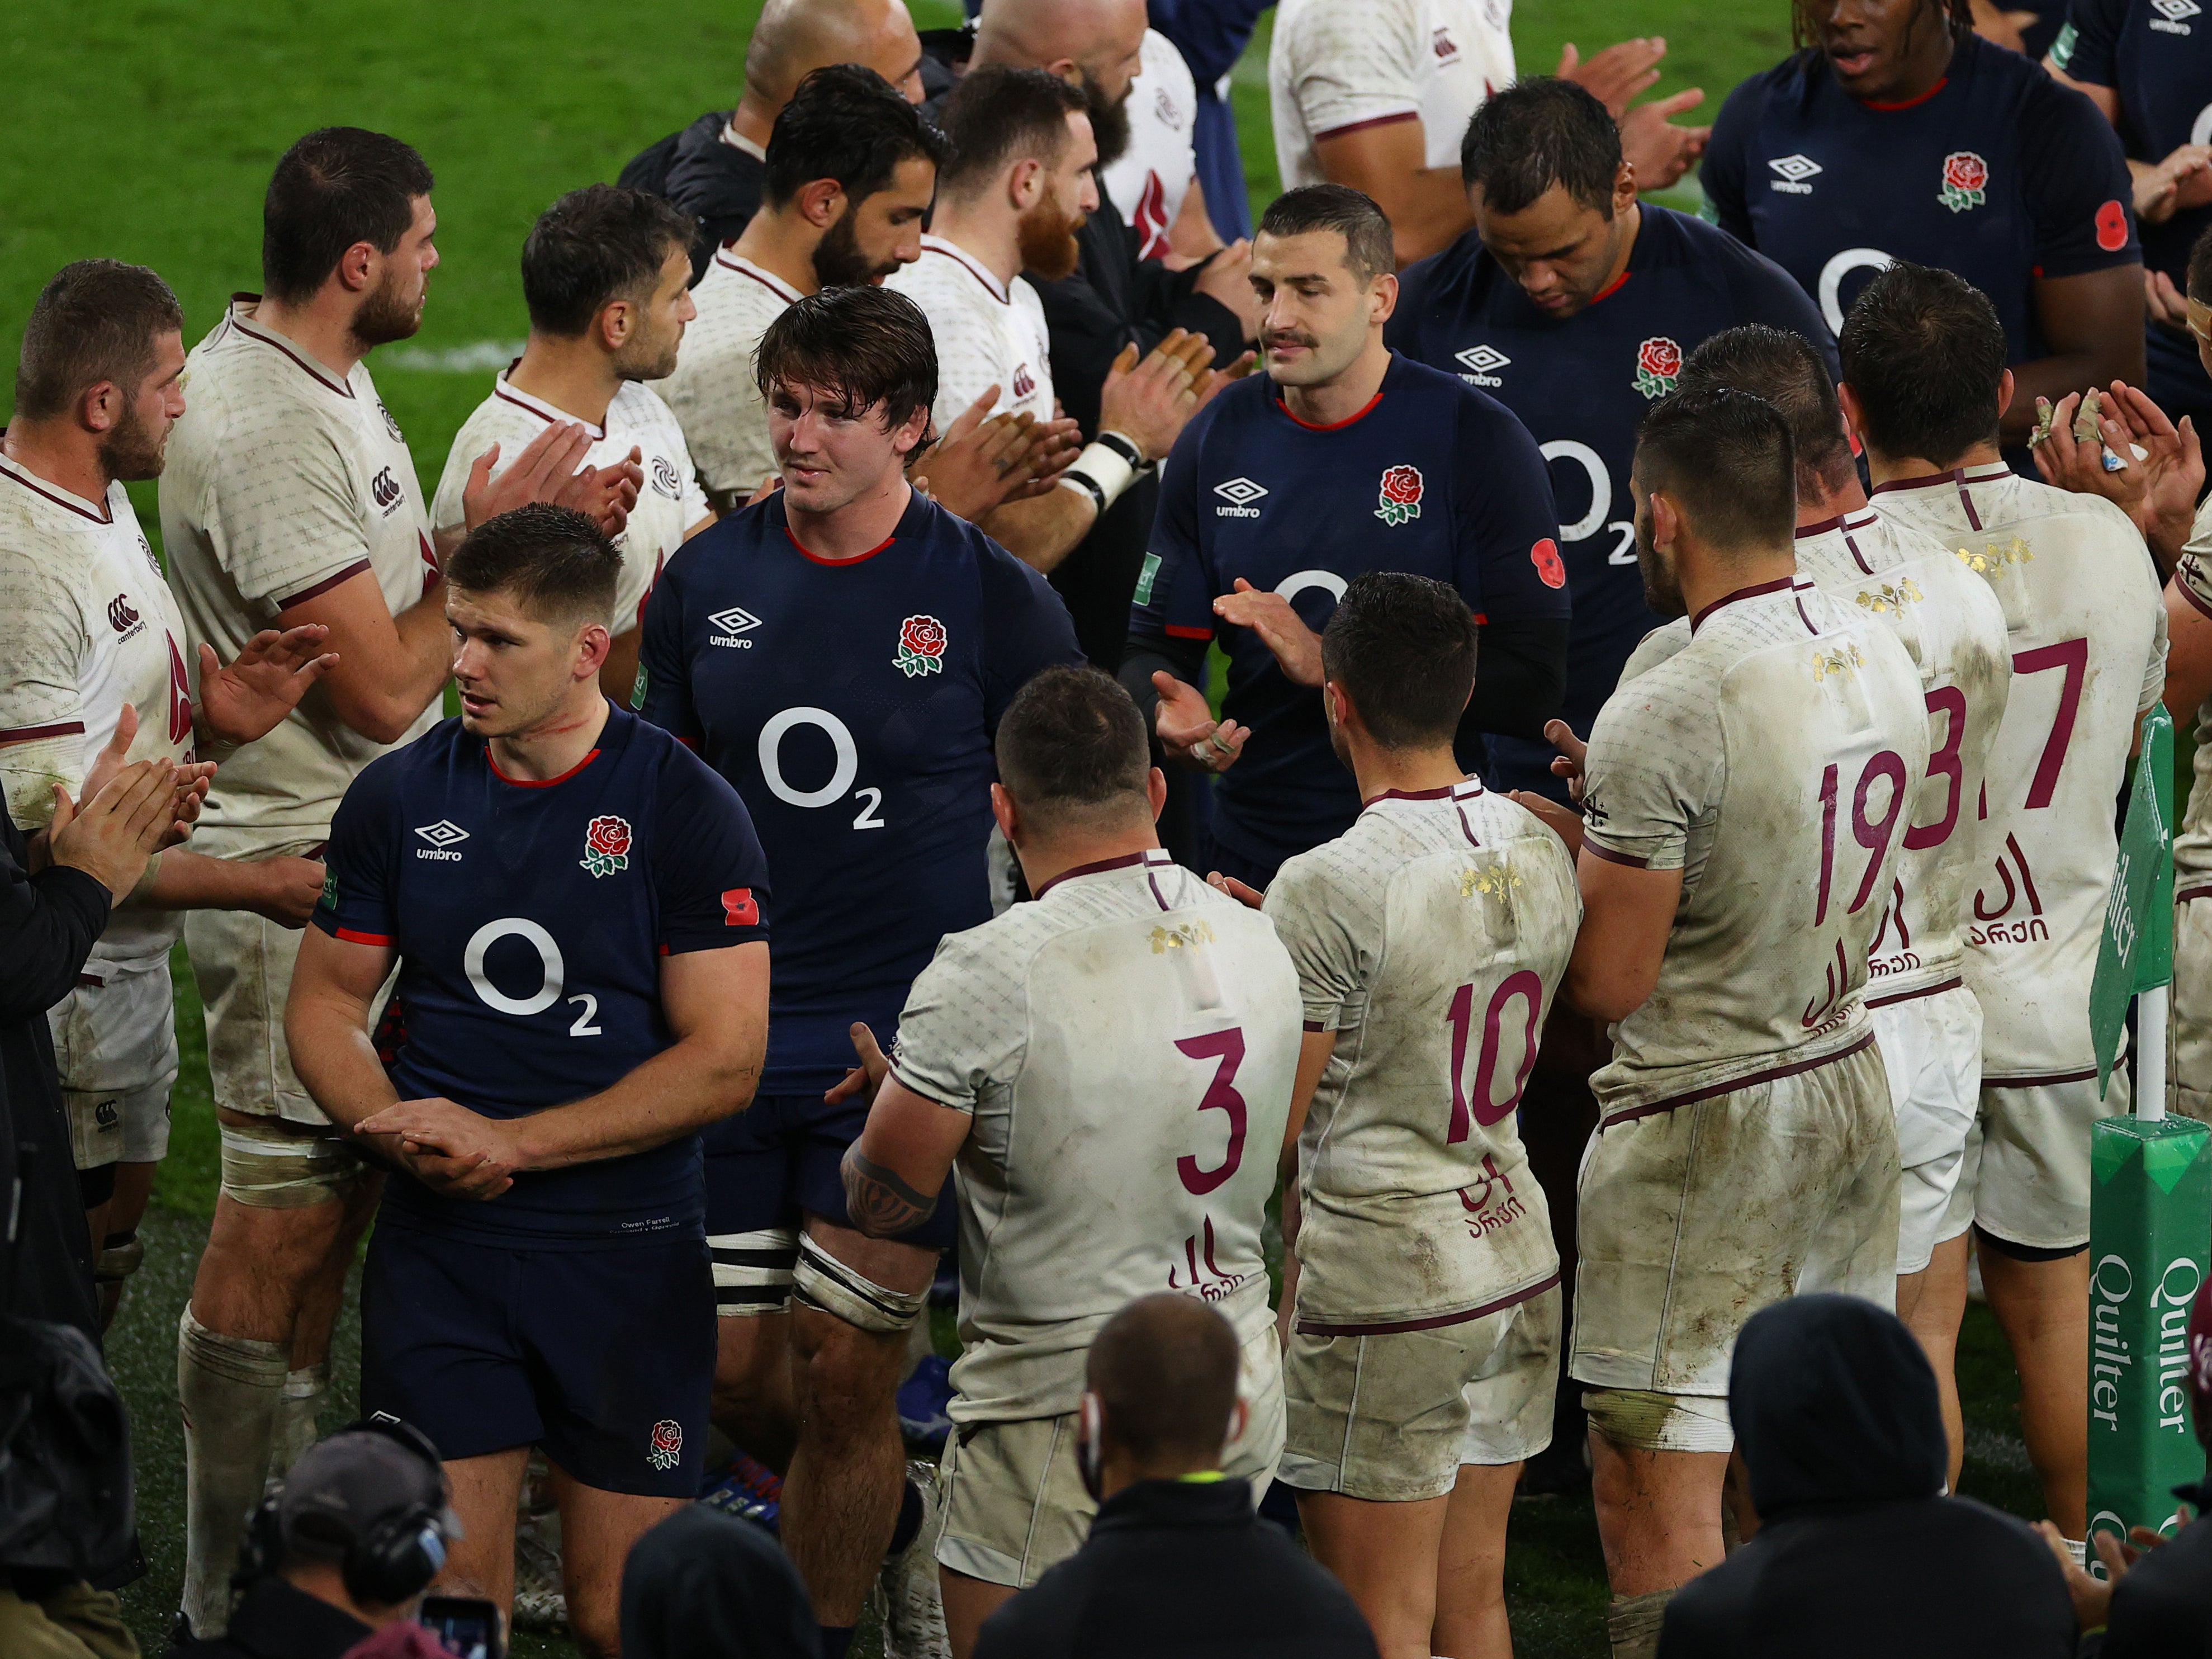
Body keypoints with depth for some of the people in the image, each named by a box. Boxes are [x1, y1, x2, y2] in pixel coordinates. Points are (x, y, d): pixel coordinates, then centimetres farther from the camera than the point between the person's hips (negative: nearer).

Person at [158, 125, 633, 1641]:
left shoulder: (328, 381, 9)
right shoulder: (261, 431, -24)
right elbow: (384, 687, -23)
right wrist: (489, 546, -11)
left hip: (372, 855, 10)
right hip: (297, 876, -10)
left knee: (333, 1205, 17)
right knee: (280, 1221, -3)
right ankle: (233, 1594, 4)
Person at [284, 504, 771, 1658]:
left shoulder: (684, 810, -6)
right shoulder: (399, 797, 4)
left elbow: (724, 1063, -9)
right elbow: (325, 1004, 11)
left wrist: (511, 1142, -15)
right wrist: (402, 1129, -11)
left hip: (629, 1251, -2)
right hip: (439, 1245, 2)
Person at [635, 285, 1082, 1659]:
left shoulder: (994, 599, -6)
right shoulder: (708, 581, 4)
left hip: (909, 1042, -4)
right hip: (728, 1040, 4)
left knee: (845, 1378, -3)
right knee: (731, 1374, 7)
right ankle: (886, 1522, 36)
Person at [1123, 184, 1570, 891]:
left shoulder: (1478, 441, -8)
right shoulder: (1218, 440, 5)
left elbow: (1534, 685, -14)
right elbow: (1155, 645, 11)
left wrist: (1328, 666, -20)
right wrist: (1171, 715, -14)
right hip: (1249, 859, 4)